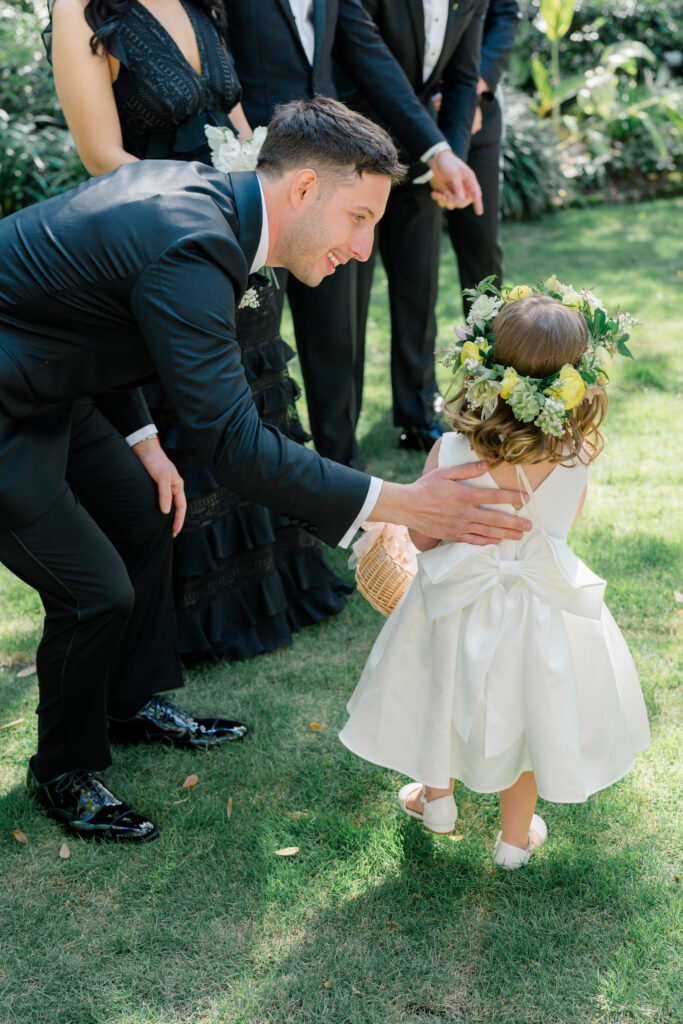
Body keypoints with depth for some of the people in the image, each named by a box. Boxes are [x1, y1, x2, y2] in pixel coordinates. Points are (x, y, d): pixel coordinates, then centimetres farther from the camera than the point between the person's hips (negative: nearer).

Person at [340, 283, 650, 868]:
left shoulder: (451, 456, -27)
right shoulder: (577, 455, -22)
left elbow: (422, 537, -13)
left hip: (460, 606, -1)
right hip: (543, 609, 1)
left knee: (448, 697, 26)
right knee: (526, 710, 24)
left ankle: (437, 799, 50)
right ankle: (516, 837, 42)